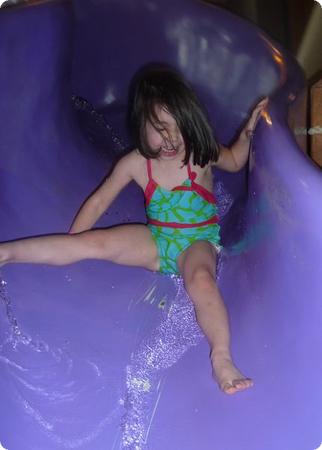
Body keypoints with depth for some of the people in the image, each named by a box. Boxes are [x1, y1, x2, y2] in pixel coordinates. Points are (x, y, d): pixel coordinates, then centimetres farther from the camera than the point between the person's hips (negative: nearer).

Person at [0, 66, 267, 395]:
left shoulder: (201, 152, -7)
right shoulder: (136, 163, -6)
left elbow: (235, 162, 15)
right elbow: (98, 201, 2)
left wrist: (247, 133, -4)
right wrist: (69, 248, 1)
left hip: (199, 243, -1)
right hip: (156, 240, 1)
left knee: (201, 279, -38)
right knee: (94, 242, -21)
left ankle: (222, 359, -47)